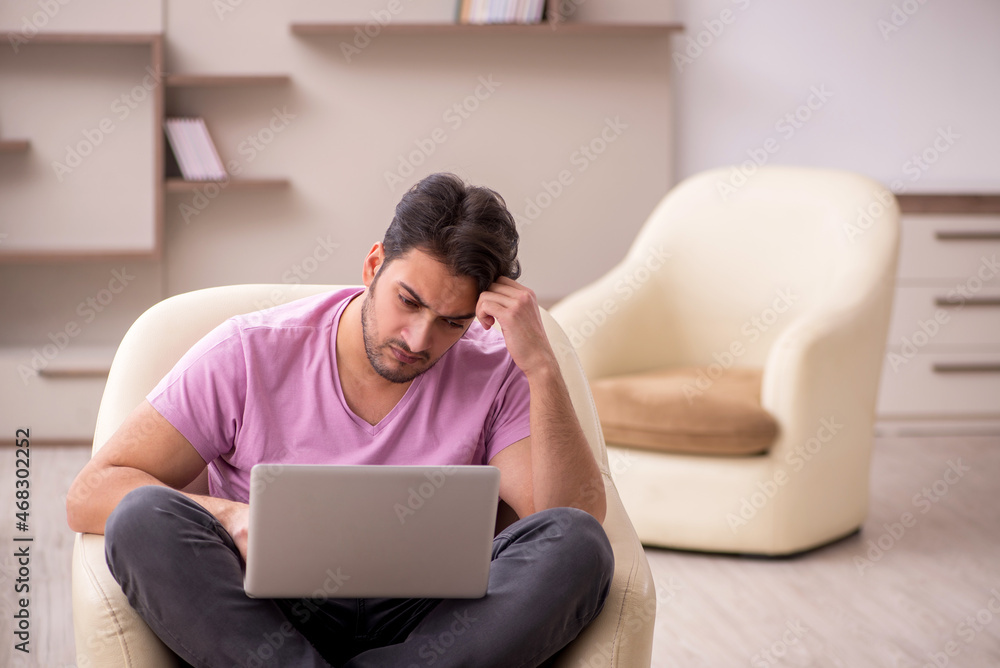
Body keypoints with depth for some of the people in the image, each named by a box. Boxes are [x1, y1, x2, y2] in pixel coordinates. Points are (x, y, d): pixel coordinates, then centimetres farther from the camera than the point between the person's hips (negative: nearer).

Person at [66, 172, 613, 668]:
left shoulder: (493, 377, 2)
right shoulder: (250, 353, -1)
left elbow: (579, 522, -10)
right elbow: (90, 494, -4)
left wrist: (542, 368, -17)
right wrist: (228, 516, -22)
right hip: (260, 623, -1)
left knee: (577, 546, -25)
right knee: (143, 517, -29)